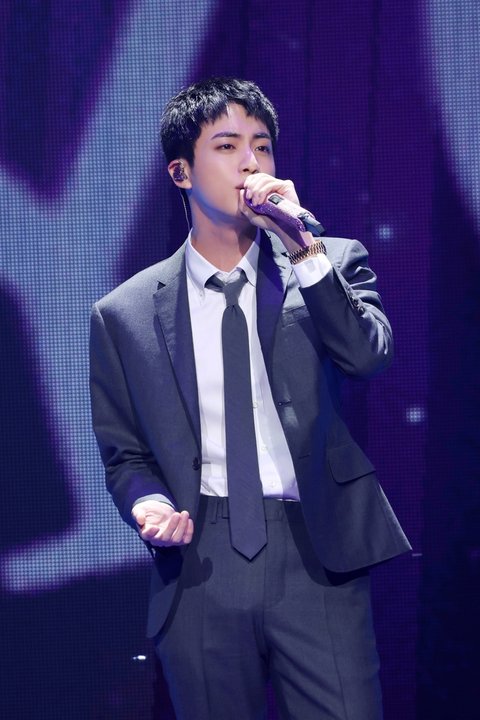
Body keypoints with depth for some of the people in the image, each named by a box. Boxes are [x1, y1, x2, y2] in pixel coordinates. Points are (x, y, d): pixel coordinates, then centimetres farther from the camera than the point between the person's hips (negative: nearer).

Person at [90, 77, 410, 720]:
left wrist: (303, 246, -17)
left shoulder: (333, 264, 7)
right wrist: (149, 503, -8)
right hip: (200, 568, 1)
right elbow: (124, 452, 13)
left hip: (318, 559, -1)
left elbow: (365, 355, -12)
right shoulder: (125, 315, 8)